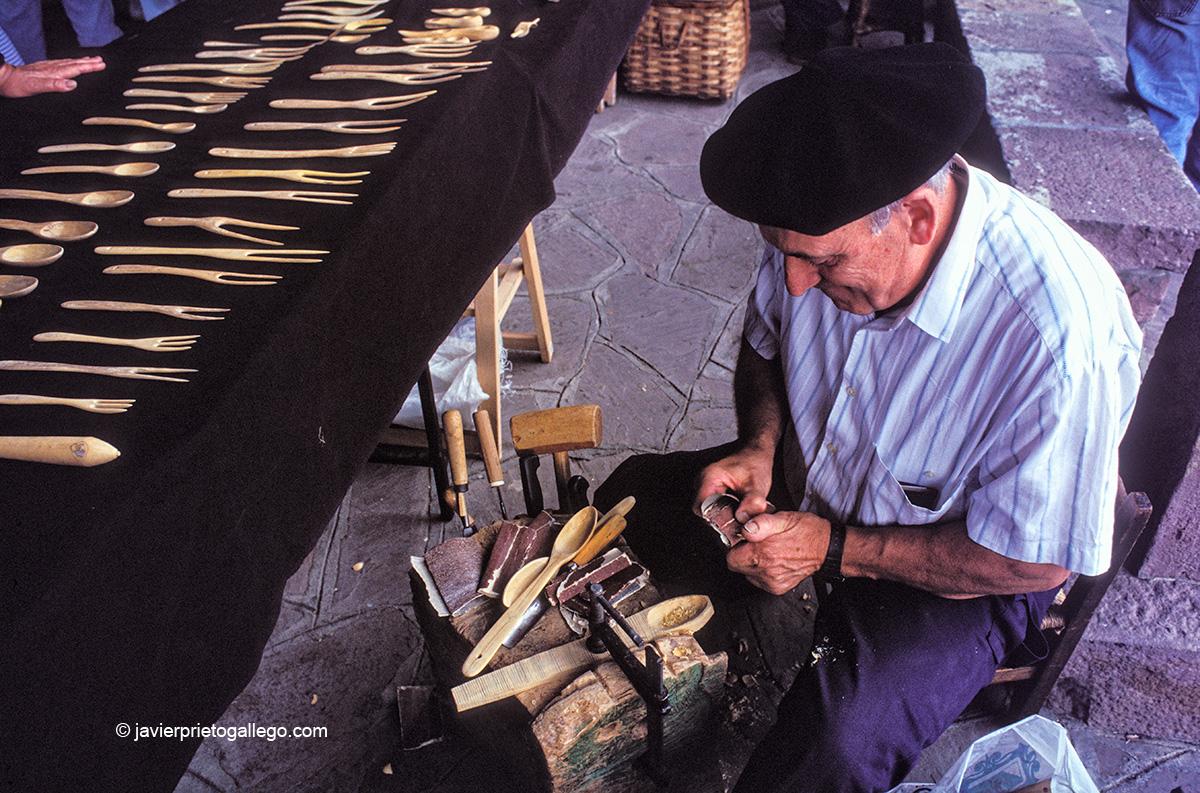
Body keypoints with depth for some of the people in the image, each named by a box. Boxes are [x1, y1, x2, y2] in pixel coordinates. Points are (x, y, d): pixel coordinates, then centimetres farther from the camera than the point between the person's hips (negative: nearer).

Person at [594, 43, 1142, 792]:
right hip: (809, 488, 6)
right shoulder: (825, 227, -19)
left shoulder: (1059, 334, -37)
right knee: (629, 500, 2)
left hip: (961, 573, -5)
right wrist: (761, 445, -14)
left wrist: (834, 550, -26)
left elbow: (1033, 562, -25)